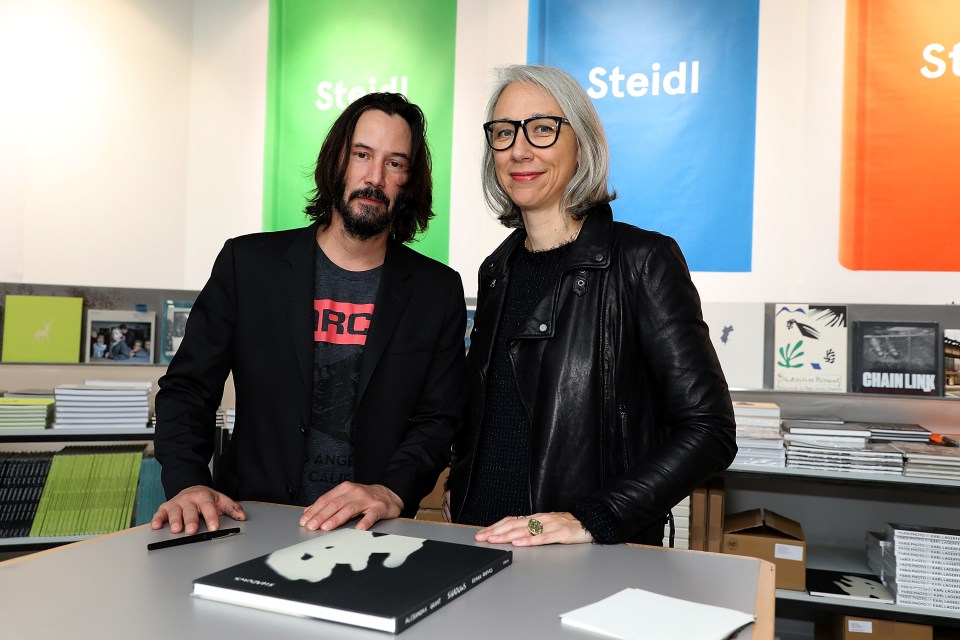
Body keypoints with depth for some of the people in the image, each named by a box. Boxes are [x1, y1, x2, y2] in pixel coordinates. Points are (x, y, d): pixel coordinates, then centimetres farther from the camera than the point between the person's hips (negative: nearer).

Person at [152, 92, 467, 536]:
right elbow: (186, 388, 7)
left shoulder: (439, 291, 6)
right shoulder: (248, 262, 6)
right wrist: (187, 483, -9)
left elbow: (438, 420, 4)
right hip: (253, 522, 1)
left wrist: (391, 492, -14)